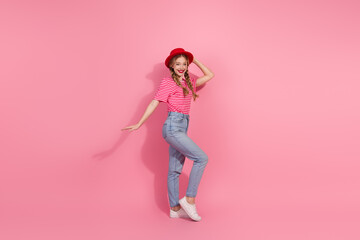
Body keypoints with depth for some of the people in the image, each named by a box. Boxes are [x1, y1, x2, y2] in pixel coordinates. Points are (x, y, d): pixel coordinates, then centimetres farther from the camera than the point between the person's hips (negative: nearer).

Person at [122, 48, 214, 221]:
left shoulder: (189, 82, 18)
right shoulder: (167, 82, -2)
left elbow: (210, 75, 25)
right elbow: (154, 103, -4)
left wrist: (194, 60, 21)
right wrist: (139, 124, -8)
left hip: (182, 128, 7)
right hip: (172, 127, -7)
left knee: (175, 170, 9)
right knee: (201, 158, -14)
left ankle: (175, 209, 15)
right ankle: (189, 199, -8)